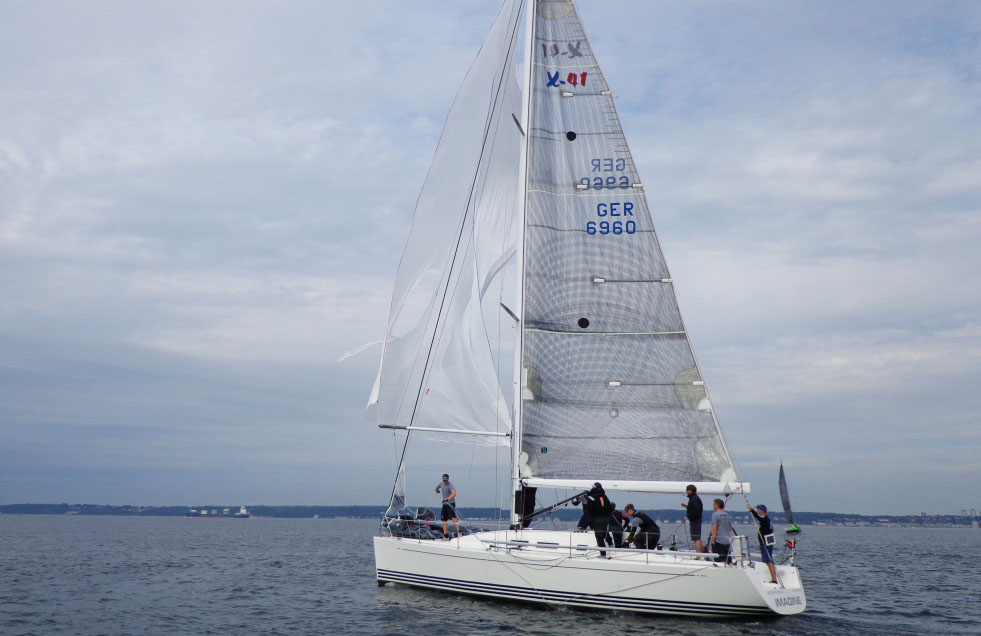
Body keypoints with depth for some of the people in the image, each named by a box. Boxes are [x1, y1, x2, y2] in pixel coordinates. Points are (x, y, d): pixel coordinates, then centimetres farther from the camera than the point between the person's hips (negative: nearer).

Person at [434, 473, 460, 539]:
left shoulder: (451, 485, -17)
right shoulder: (441, 483, 8)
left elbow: (454, 493, -35)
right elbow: (436, 487, 32)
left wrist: (447, 499, -47)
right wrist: (437, 490, 10)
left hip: (451, 503, -8)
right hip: (445, 504, 8)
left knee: (453, 517, -24)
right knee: (444, 520, 8)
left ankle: (459, 531, -35)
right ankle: (446, 536, 14)